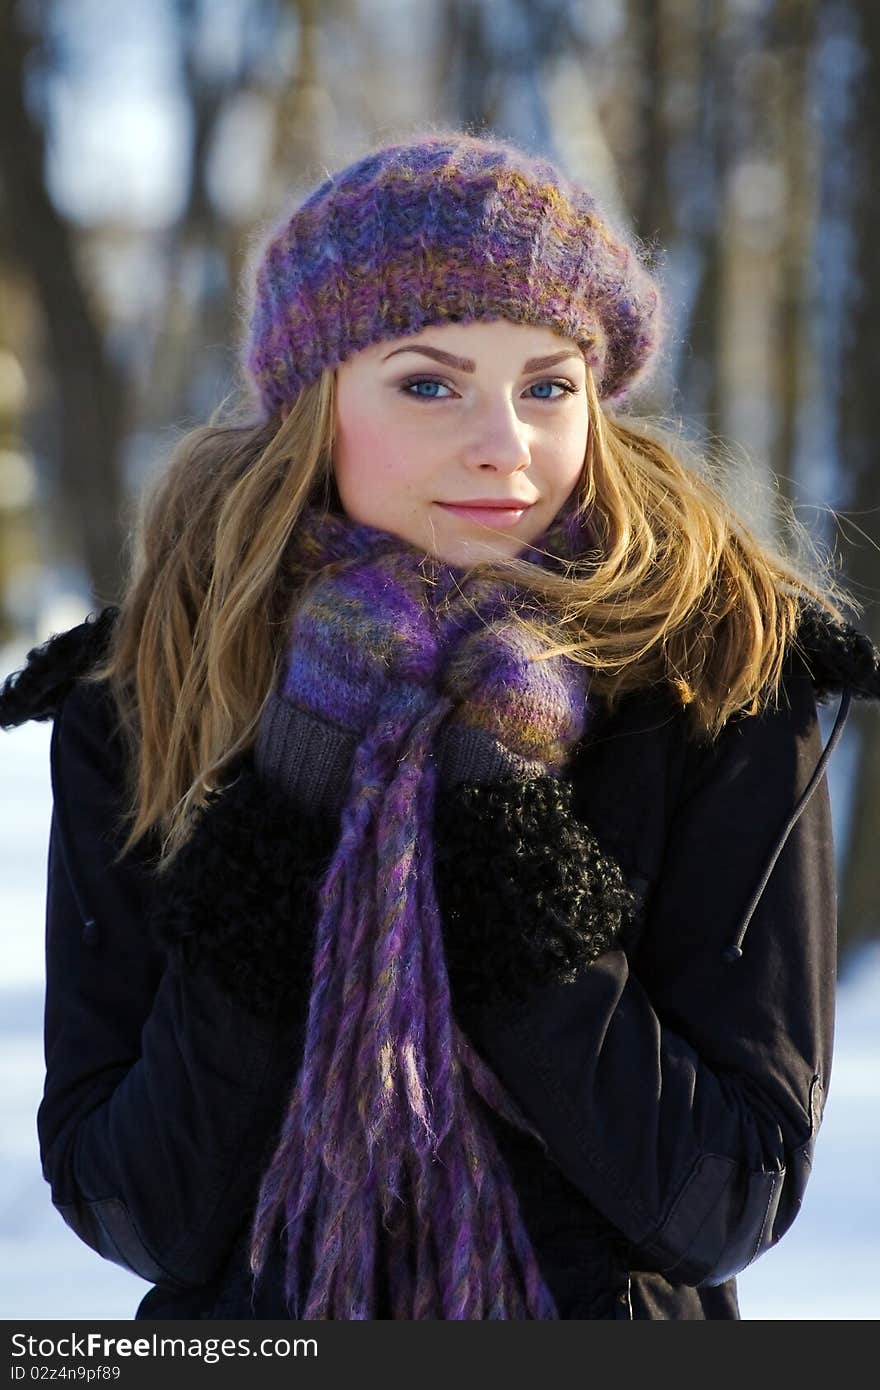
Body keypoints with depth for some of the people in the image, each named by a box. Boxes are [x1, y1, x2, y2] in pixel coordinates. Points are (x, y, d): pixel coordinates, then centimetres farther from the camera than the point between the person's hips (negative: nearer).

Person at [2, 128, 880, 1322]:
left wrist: (506, 838, -25)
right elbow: (140, 1220, -14)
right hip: (246, 1325, 1)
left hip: (608, 1314, 0)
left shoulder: (727, 679, -14)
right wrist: (286, 827, -23)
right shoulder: (133, 701, -11)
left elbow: (727, 1210, -17)